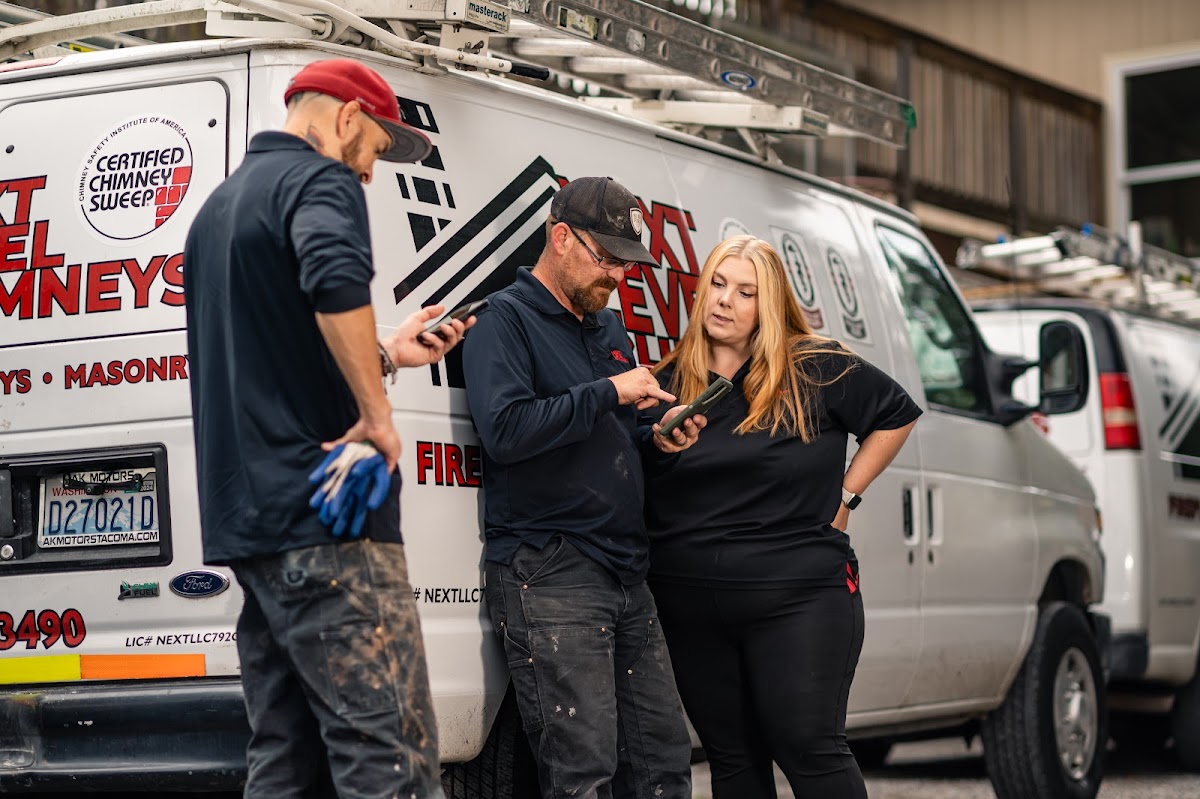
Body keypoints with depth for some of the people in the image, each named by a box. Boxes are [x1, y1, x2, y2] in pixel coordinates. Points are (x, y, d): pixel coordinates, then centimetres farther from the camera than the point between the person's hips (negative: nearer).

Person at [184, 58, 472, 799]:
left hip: (247, 517, 9)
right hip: (324, 516, -9)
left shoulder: (221, 205, 23)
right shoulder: (319, 181, -6)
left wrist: (384, 355, 29)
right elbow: (336, 280, -30)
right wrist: (379, 414, -21)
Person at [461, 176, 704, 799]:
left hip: (625, 577, 8)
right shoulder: (505, 319, -3)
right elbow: (505, 430, -20)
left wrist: (655, 441, 9)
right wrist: (609, 393, -14)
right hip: (547, 576, -8)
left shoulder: (609, 330, 22)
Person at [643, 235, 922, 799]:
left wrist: (845, 495, 6)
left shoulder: (816, 369, -1)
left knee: (809, 748, -7)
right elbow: (634, 490, 12)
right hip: (690, 612, 4)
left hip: (797, 598, -4)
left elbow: (897, 415, 10)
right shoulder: (668, 383, 8)